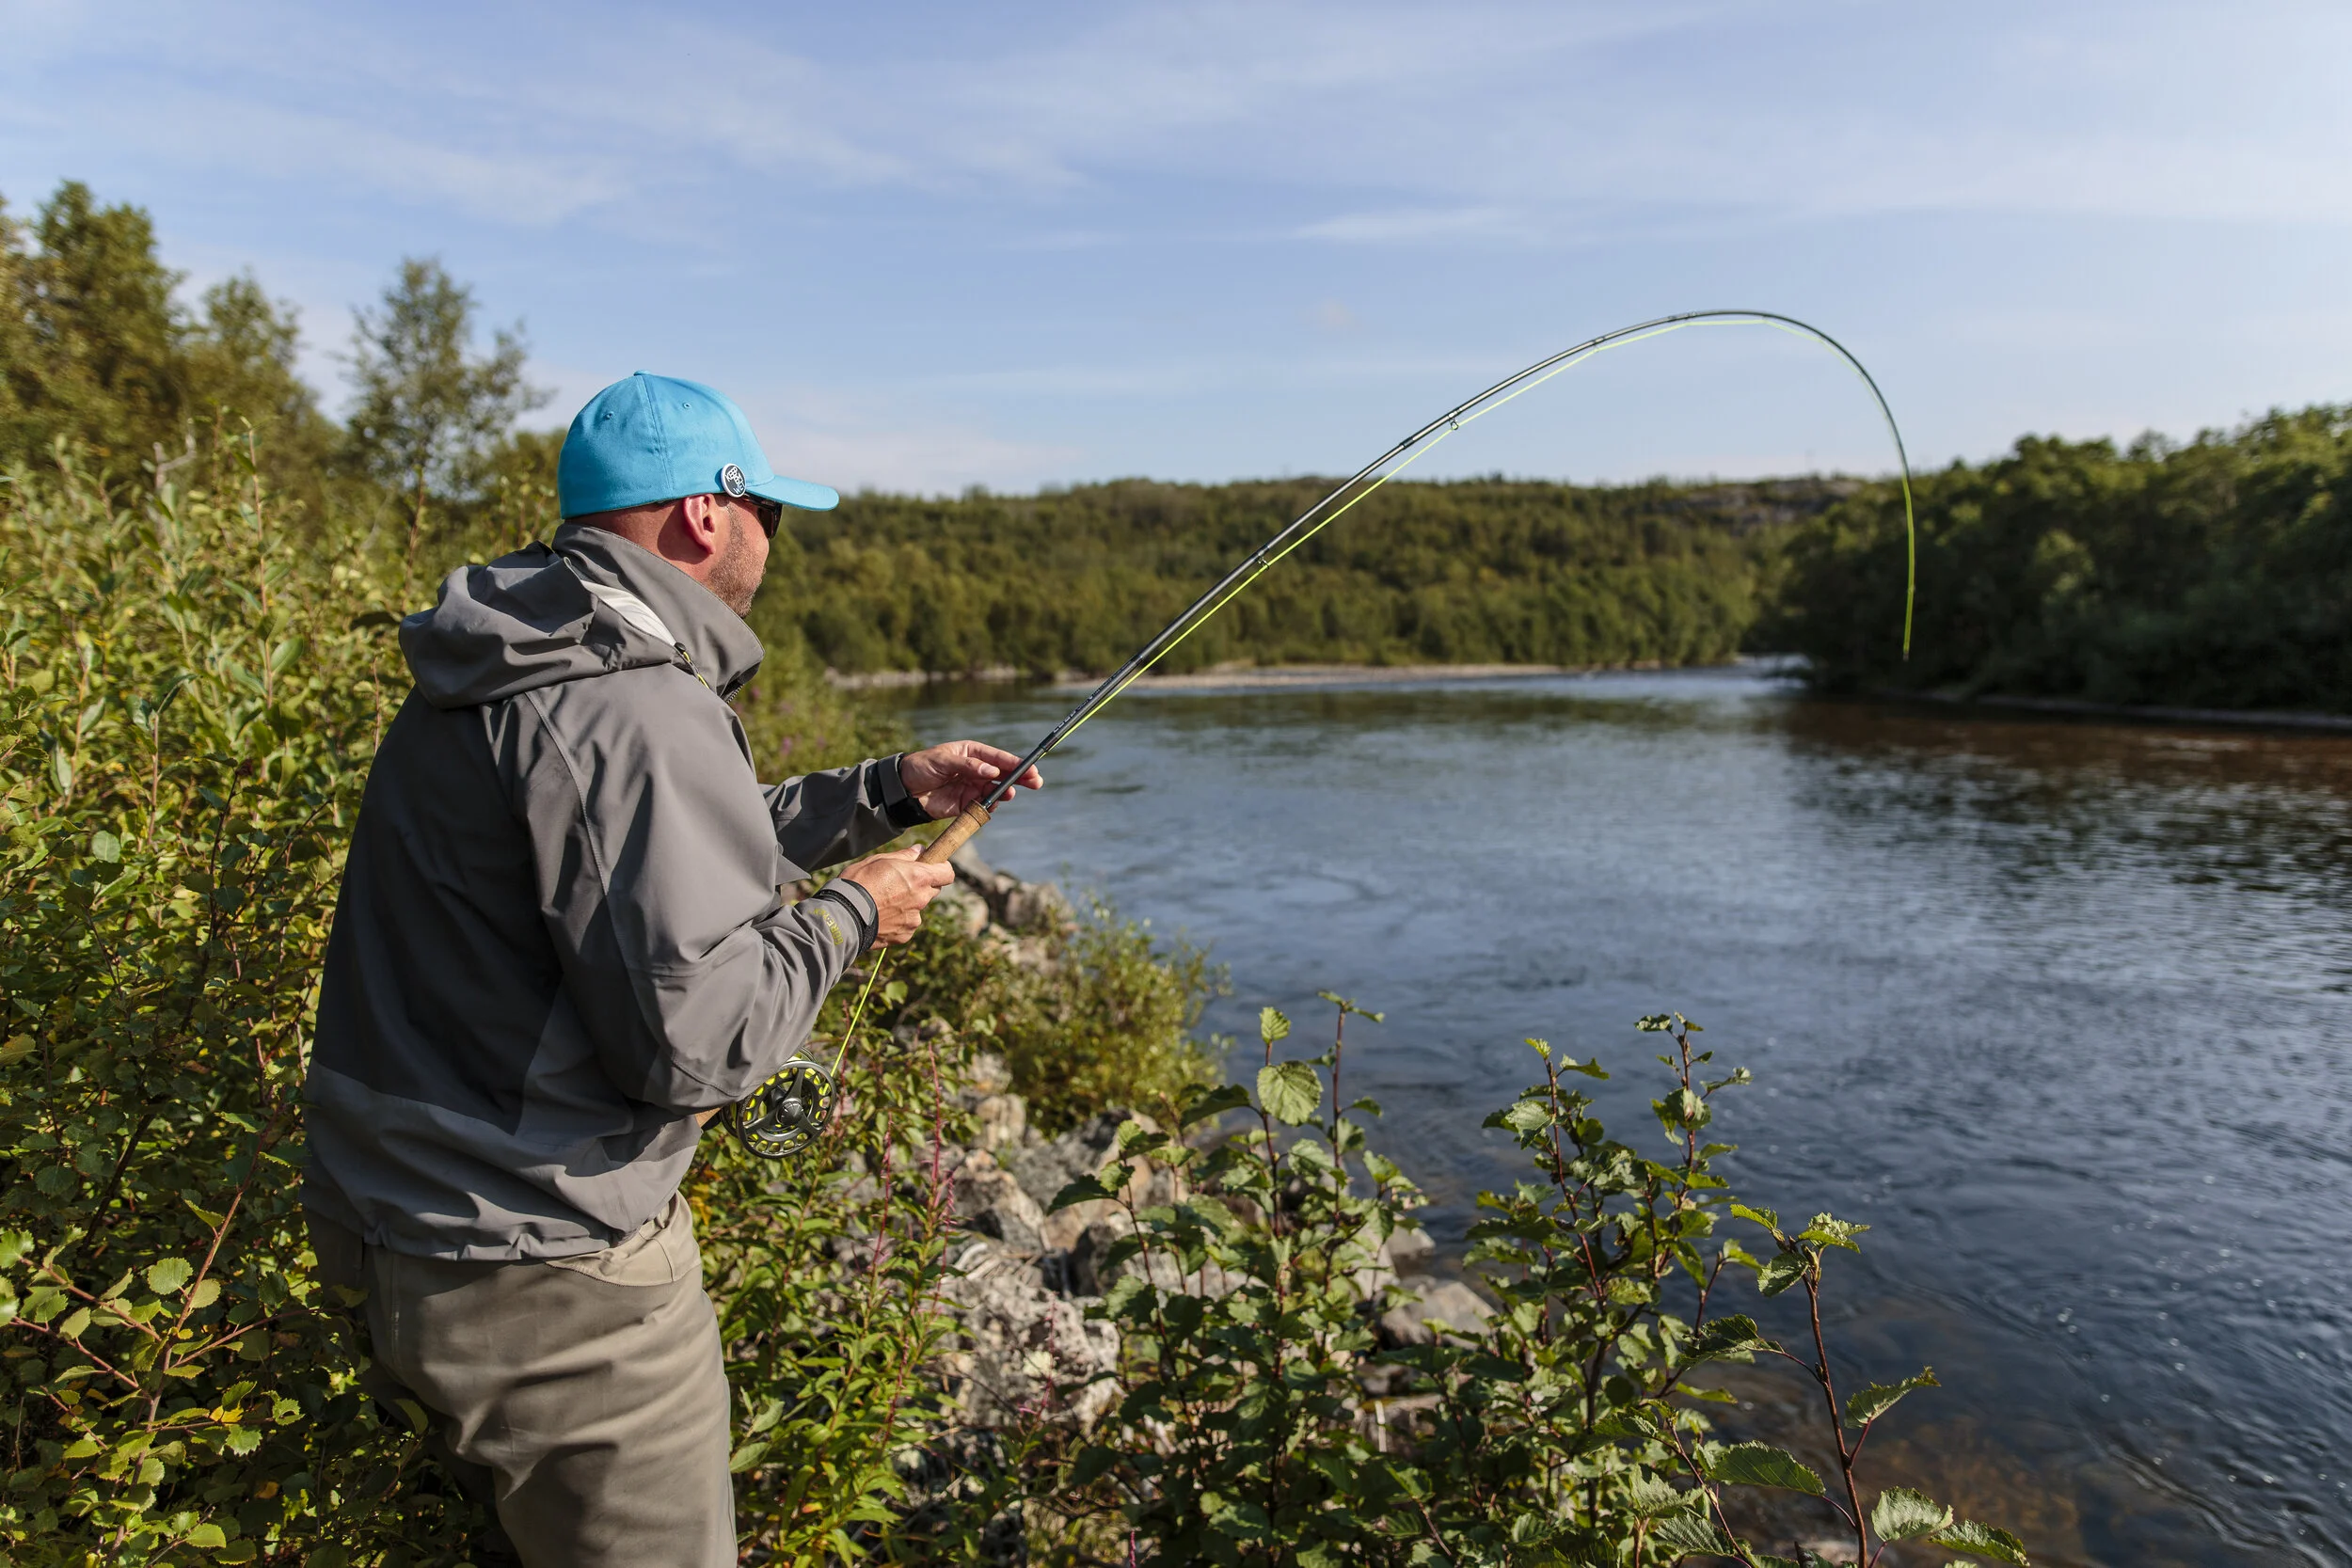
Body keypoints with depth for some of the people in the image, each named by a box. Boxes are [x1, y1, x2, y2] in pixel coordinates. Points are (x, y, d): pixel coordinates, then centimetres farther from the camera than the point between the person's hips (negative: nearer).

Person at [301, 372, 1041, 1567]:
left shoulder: (500, 679, 8)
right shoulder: (640, 714, -25)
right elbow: (692, 1039, -28)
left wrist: (887, 793, 15)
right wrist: (850, 914, -12)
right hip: (540, 1270, -10)